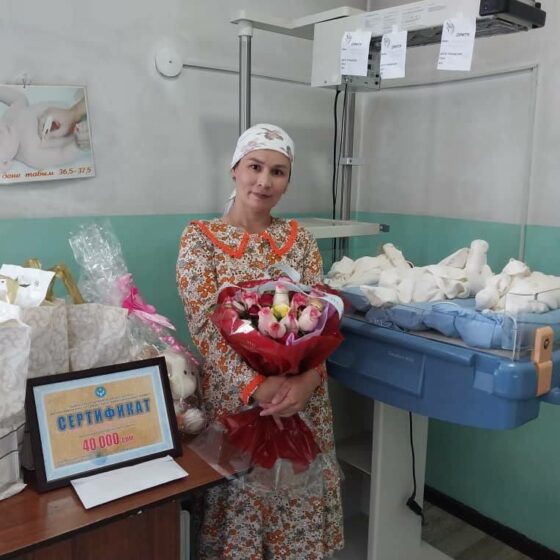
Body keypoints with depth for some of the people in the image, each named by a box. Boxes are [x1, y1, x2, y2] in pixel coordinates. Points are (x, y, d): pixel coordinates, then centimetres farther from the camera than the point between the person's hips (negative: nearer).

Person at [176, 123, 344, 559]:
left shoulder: (299, 239, 4)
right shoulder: (200, 238, -5)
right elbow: (205, 325, -12)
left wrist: (307, 378, -18)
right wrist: (256, 384, -22)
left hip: (302, 398, 3)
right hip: (233, 397, -2)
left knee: (300, 504, 15)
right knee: (241, 500, 11)